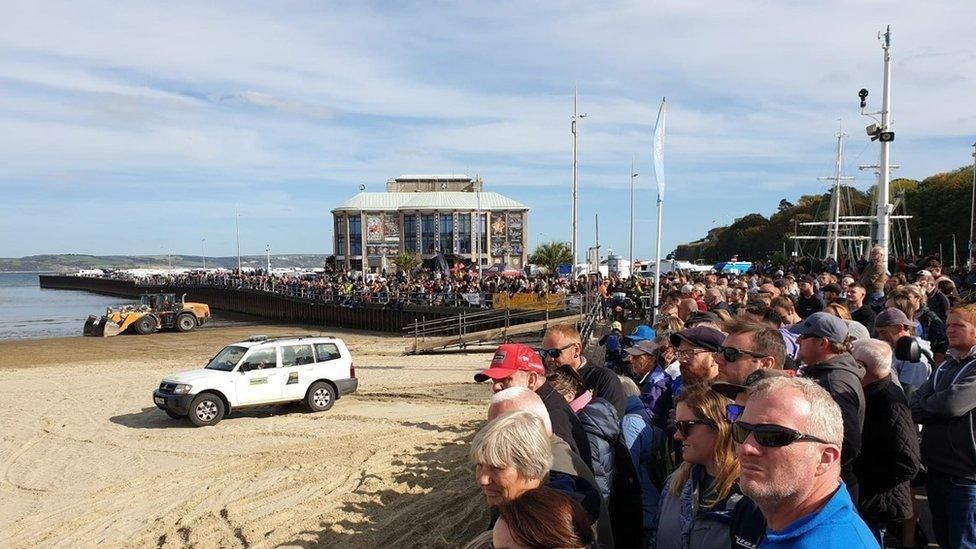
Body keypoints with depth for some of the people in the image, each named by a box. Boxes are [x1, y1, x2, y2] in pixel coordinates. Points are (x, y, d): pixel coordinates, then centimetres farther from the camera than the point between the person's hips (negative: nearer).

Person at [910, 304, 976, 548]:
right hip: (936, 469, 7)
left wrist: (924, 404, -7)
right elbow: (915, 405, 4)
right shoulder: (945, 366, 12)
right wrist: (938, 408, -17)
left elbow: (952, 404, -26)